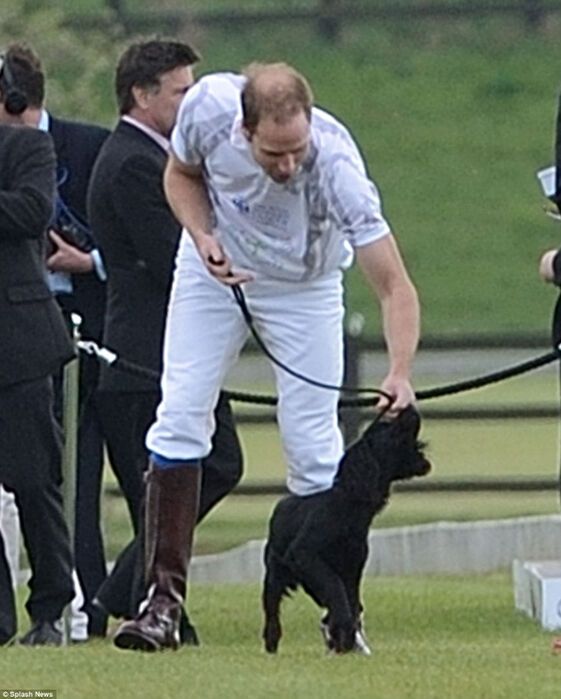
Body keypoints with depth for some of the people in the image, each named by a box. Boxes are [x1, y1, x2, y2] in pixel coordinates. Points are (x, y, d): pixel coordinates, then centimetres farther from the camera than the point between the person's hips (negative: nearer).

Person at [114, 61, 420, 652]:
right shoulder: (208, 107, -31)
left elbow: (394, 285, -38)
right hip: (215, 266, 2)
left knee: (313, 444, -7)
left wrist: (400, 374, -52)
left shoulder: (336, 166, -39)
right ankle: (163, 599, -5)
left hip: (304, 286, -2)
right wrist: (202, 236, -25)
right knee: (180, 417, -7)